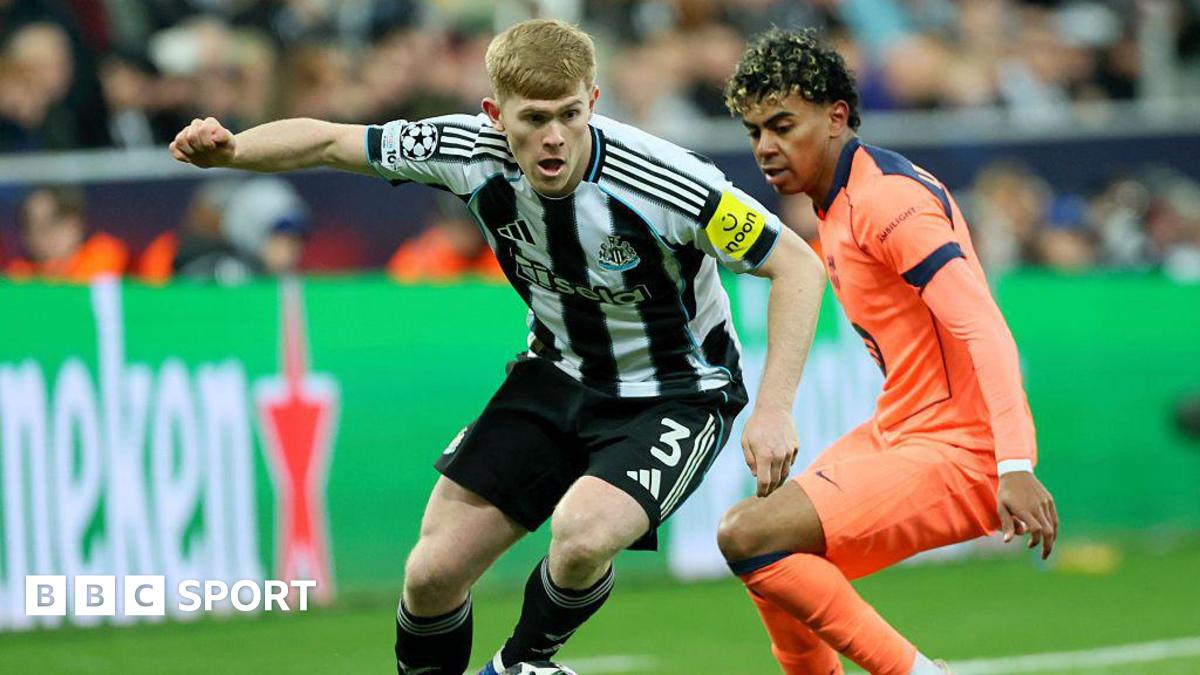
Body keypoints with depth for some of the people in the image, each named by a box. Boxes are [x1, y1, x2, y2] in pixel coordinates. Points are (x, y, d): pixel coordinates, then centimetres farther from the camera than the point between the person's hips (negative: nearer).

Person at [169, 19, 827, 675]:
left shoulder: (666, 182, -30)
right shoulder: (473, 153, -17)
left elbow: (798, 265, -22)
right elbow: (329, 142, -7)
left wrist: (773, 409, -30)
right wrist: (230, 150, -26)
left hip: (676, 393, -4)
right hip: (558, 372, 4)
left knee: (580, 535, -31)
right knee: (434, 571, -4)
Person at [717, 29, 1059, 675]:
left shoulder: (885, 197, -17)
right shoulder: (835, 205, 14)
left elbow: (981, 327, -26)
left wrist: (1015, 466, -35)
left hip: (957, 459, -10)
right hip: (897, 430, 10)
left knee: (748, 537, -21)